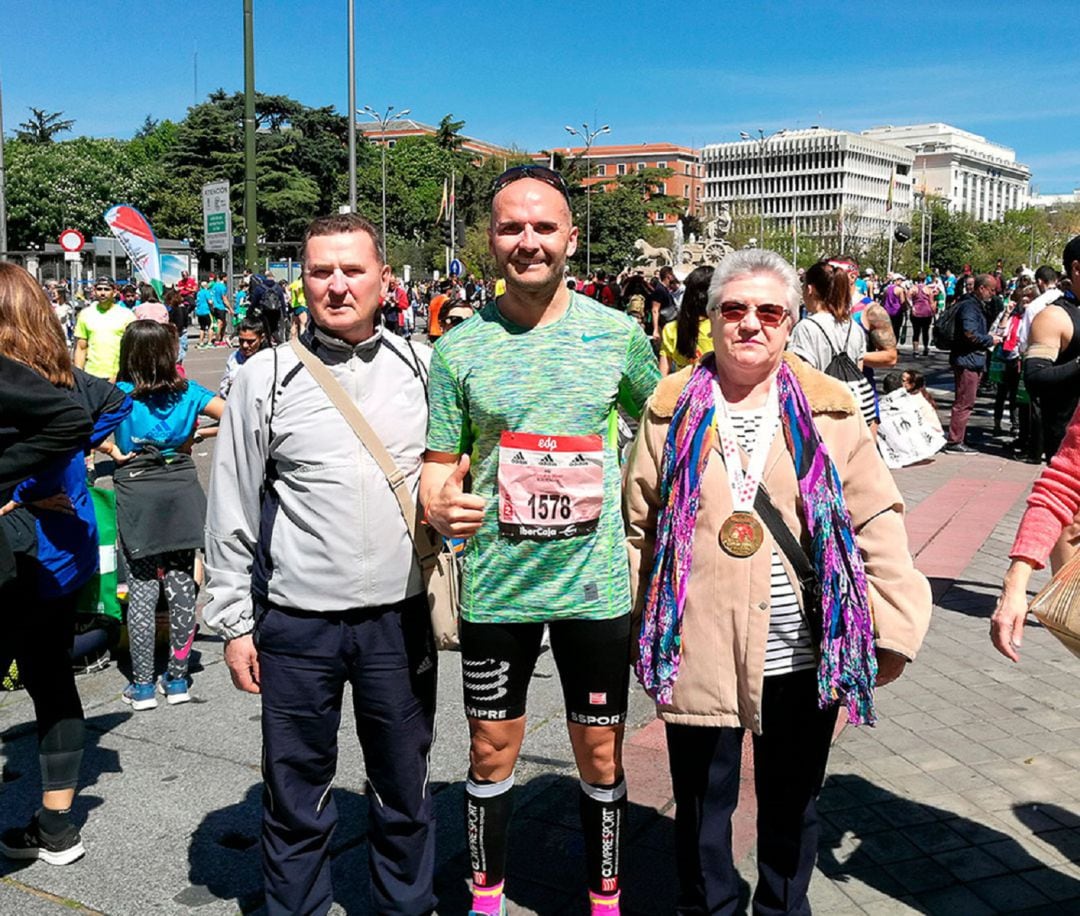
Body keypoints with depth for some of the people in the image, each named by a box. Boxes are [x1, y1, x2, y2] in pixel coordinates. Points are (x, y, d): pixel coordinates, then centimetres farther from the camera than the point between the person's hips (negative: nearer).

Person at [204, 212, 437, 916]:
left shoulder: (421, 368, 2)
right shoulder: (267, 376, -2)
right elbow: (232, 511, 2)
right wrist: (234, 624, 1)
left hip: (401, 616, 2)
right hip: (296, 622, -1)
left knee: (405, 790, 16)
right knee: (297, 795, 12)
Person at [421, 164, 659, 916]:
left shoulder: (619, 334, -3)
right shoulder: (459, 348, -3)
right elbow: (441, 464, 2)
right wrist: (440, 507, -21)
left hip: (596, 584, 0)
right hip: (495, 588, 0)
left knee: (600, 754, 14)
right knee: (492, 751, 15)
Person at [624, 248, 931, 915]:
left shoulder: (828, 408, 1)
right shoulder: (674, 408, 1)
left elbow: (876, 516, 1)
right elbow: (639, 524, 4)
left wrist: (893, 628, -3)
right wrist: (628, 627, 4)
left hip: (803, 656, 1)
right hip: (700, 652, 0)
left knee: (793, 804, 18)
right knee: (703, 805, 14)